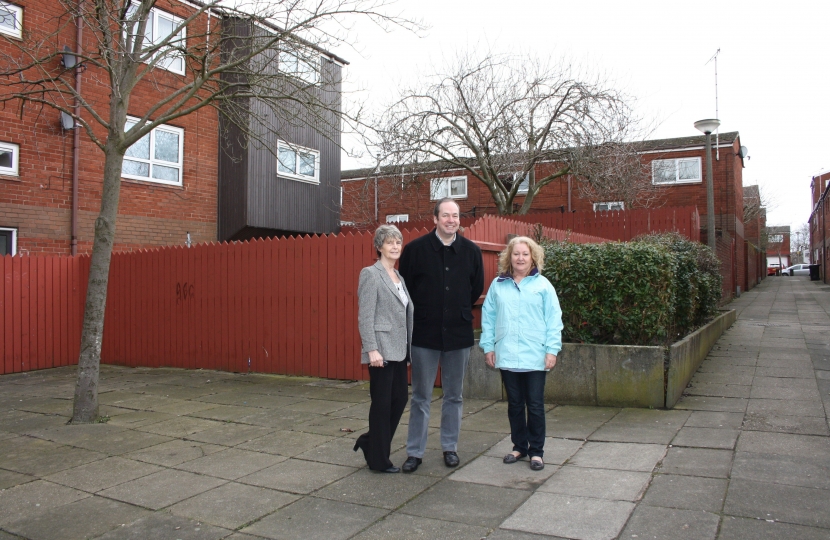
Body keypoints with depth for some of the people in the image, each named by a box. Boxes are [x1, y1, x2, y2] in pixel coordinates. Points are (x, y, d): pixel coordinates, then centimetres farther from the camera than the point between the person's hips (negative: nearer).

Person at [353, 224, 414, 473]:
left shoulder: (399, 276, 14)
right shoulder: (371, 274, -8)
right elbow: (365, 316, -14)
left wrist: (409, 346, 11)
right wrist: (372, 349, -20)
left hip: (399, 350, 8)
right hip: (382, 349, -7)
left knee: (400, 399, 11)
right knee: (382, 403, 2)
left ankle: (370, 441, 30)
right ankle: (378, 459, 18)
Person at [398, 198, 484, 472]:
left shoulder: (471, 251, 2)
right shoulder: (415, 249, -5)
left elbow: (477, 288, 14)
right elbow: (405, 288, 3)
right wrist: (423, 314, 6)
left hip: (458, 334, 2)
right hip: (424, 334, -2)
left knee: (454, 396, 13)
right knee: (421, 396, 6)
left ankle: (450, 447, 26)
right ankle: (414, 451, 16)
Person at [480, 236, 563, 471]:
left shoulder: (543, 285, 1)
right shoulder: (498, 285, 6)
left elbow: (553, 319, -1)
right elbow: (488, 317, 8)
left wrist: (552, 349, -7)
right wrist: (488, 346, 3)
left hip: (535, 357, -2)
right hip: (507, 356, 2)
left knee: (535, 405, 4)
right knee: (514, 404, 12)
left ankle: (536, 451, 17)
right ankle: (519, 446, 26)